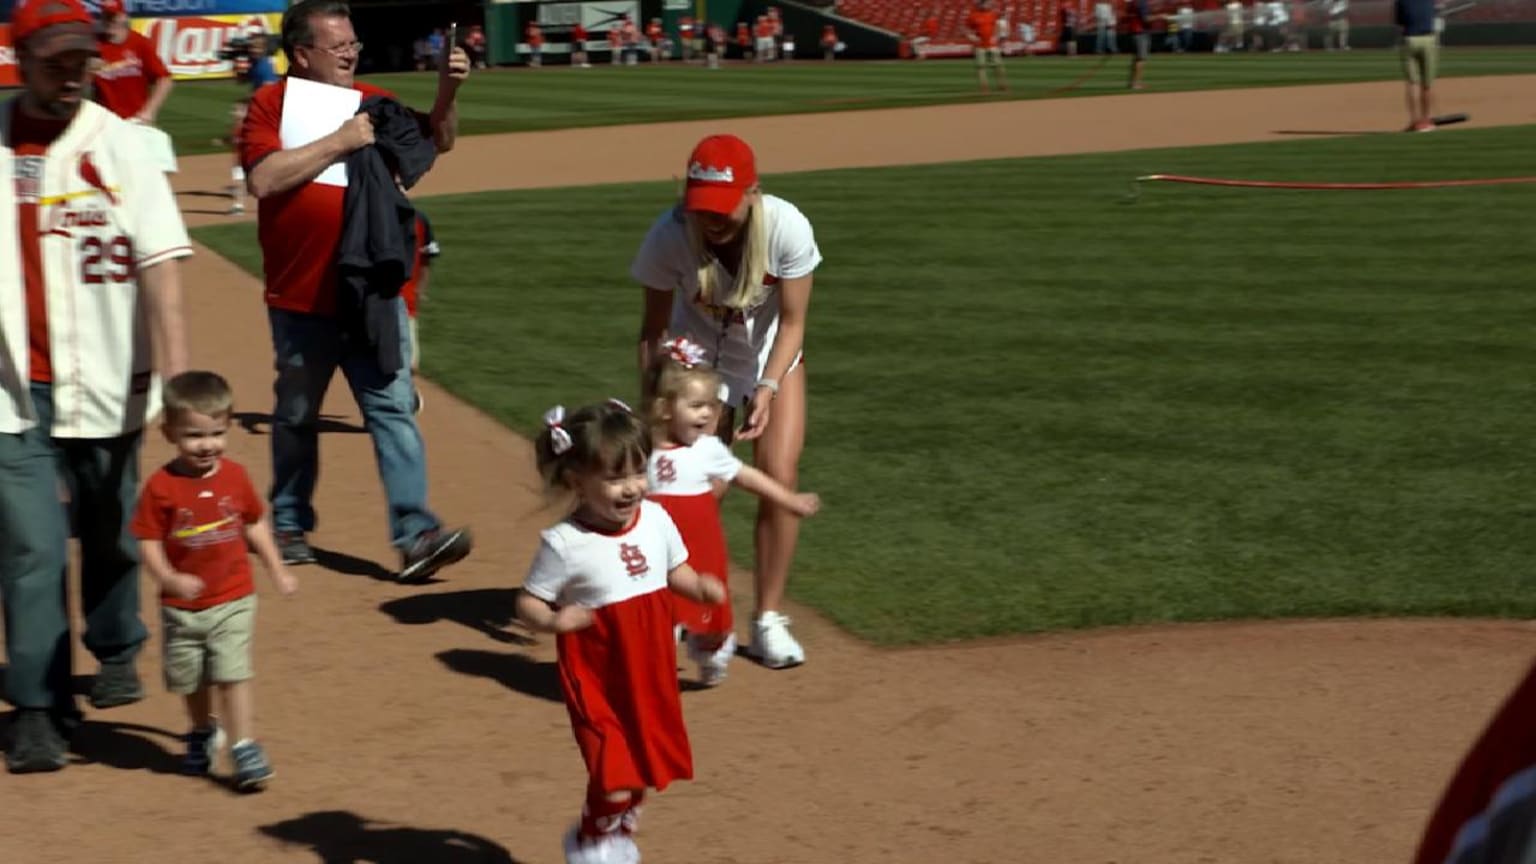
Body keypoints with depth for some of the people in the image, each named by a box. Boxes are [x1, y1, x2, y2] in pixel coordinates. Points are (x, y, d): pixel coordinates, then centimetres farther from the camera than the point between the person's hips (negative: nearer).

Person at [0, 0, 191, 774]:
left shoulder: (115, 144, -5)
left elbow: (159, 260, -14)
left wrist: (176, 374, -24)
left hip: (105, 382, 0)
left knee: (109, 531, 15)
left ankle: (116, 652, 38)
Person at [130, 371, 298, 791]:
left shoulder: (235, 476, -3)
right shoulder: (161, 486, -13)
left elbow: (254, 525, 10)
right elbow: (148, 541, -12)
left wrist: (278, 571, 11)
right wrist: (169, 578, -27)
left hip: (233, 600, 0)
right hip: (182, 607, 0)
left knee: (233, 674, -9)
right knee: (190, 679, 16)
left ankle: (244, 747, -3)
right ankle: (202, 733, 41)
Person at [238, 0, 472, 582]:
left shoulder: (372, 101, 9)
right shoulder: (271, 103, -4)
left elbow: (438, 141, 10)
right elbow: (264, 179, -19)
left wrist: (447, 91, -8)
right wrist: (340, 141, -20)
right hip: (301, 299, -3)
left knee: (394, 408, -6)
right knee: (297, 416, 13)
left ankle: (416, 536, -11)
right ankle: (289, 525, 30)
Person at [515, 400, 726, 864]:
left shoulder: (656, 519, -4)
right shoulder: (563, 543, -19)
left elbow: (676, 570, 11)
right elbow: (528, 602, -12)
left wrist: (699, 587, -10)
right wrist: (554, 621, -33)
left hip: (651, 674, 6)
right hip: (597, 680, -5)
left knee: (643, 765, 18)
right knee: (615, 775, -8)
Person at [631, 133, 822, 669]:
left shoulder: (787, 228, -31)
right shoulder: (669, 236, -30)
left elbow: (792, 321, -19)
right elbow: (654, 328, -17)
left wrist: (767, 388, -31)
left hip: (772, 356, 0)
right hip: (700, 358, 0)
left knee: (779, 478, -10)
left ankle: (768, 620, 4)